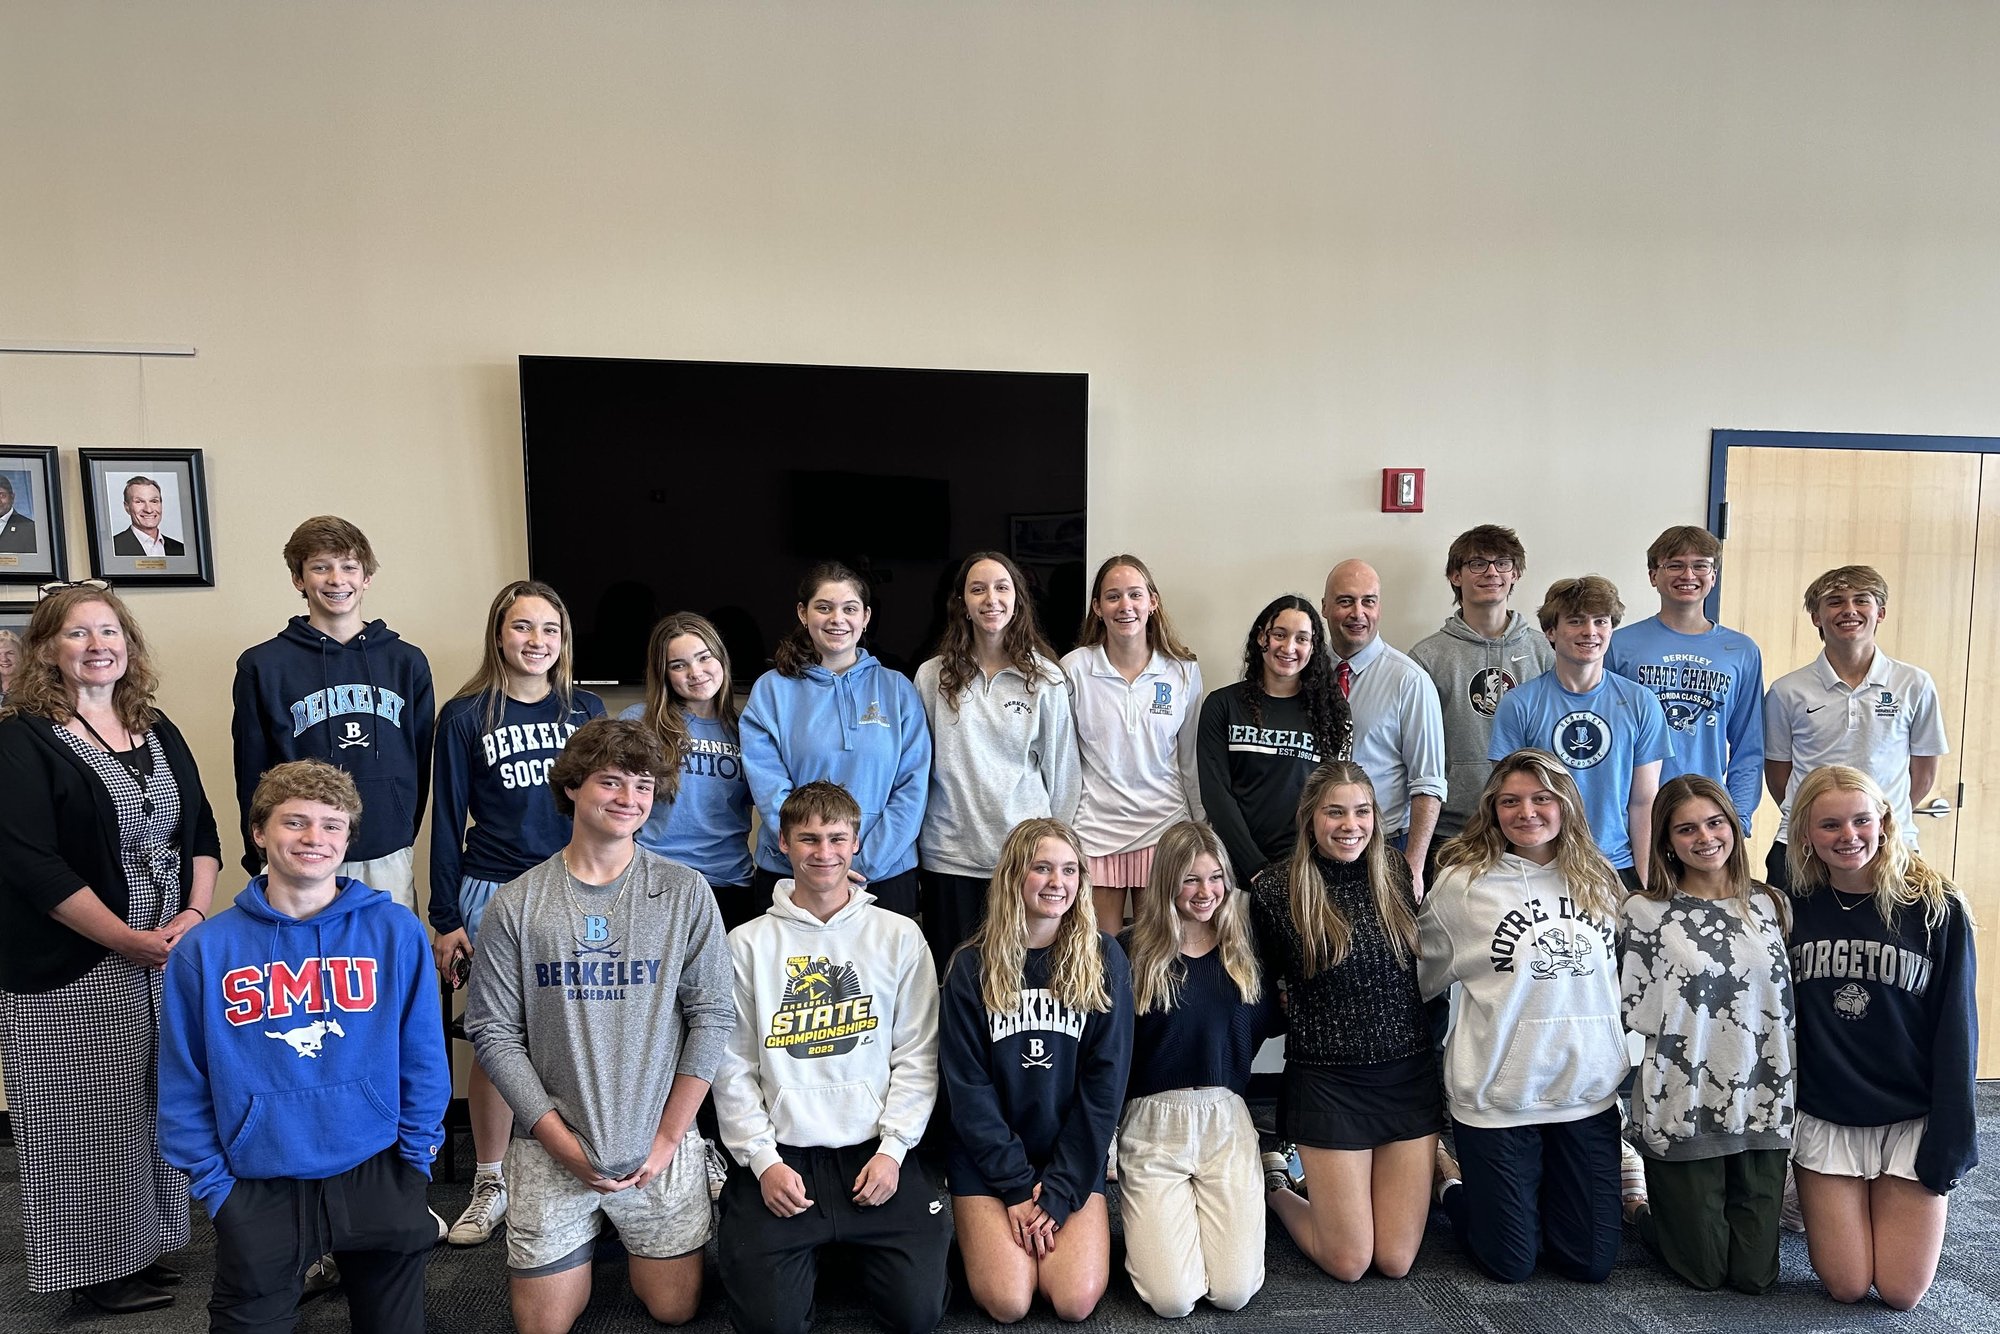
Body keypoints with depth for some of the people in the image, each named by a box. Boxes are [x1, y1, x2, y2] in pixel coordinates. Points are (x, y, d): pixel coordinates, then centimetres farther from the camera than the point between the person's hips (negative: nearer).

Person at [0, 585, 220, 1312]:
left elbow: (202, 833, 9)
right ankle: (97, 1264, 22)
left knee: (160, 1106, 12)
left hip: (169, 956, 5)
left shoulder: (158, 732, 9)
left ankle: (146, 1244, 29)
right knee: (89, 1114, 5)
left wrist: (195, 913, -8)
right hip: (72, 969, -5)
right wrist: (128, 939, -18)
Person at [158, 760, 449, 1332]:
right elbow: (183, 1086, 1)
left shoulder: (397, 932, -7)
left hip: (376, 1175, 1)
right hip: (257, 1187, 0)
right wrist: (213, 1183, -2)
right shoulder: (204, 950, -5)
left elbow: (423, 1059, -2)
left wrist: (416, 1159, -2)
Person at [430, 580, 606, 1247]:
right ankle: (490, 1185, 22)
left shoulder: (586, 709, 5)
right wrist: (445, 919, -1)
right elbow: (448, 821, 1)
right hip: (494, 893, -2)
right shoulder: (465, 716, -1)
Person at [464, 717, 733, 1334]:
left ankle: (621, 1223, 37)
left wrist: (669, 1135, -8)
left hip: (661, 1143, 0)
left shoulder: (684, 893, -5)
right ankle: (590, 1228, 35)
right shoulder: (516, 904, -5)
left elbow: (711, 1015, -5)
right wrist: (560, 1139, -10)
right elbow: (494, 1032, -4)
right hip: (551, 1145, 0)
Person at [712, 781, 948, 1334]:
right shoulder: (748, 944, 3)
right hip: (781, 1153, 0)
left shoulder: (899, 936, 4)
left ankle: (850, 1244, 22)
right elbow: (732, 1067, 2)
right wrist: (764, 1160, -6)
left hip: (875, 1150, 0)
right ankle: (811, 1252, 22)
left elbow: (917, 1056, 3)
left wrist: (892, 1148, -7)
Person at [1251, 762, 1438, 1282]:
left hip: (1410, 1076, 3)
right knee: (1349, 1262, 3)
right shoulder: (1276, 889, -10)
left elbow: (1421, 968, 13)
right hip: (1327, 1080, -3)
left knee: (1396, 1260, 6)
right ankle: (1272, 1186, 30)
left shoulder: (1395, 872, 0)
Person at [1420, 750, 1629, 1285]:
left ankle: (1536, 1197, 36)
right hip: (1496, 1095, -4)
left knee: (1591, 1262, 9)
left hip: (1588, 1092, 4)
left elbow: (1614, 983, 17)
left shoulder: (1597, 881, 5)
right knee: (1511, 1264, 6)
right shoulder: (1462, 883, -10)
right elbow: (1421, 979, 1)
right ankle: (1448, 1179, 32)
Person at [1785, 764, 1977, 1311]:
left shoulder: (1935, 908, -10)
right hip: (1824, 1118, 1)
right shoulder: (1793, 908, -4)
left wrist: (1951, 1134, -9)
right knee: (1845, 1287, 2)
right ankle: (1811, 1197, 31)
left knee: (1901, 1293, 3)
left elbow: (1956, 1027, -6)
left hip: (1912, 1119, -1)